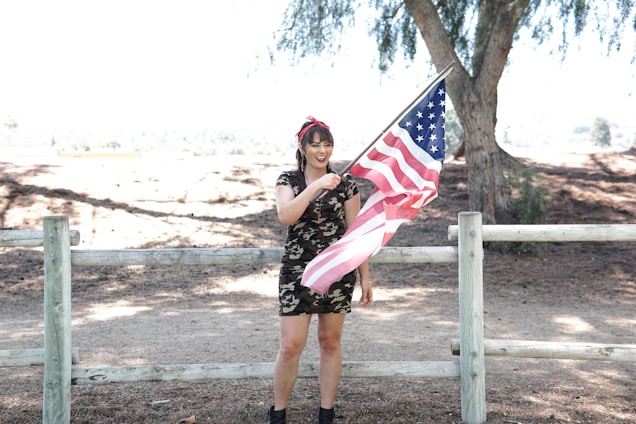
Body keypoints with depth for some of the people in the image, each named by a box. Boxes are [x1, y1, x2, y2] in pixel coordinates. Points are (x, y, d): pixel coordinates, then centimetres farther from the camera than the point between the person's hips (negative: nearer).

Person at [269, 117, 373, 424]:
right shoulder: (288, 180, 2)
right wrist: (317, 186, -26)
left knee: (330, 342, 8)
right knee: (290, 345, -4)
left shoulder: (345, 182, 2)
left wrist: (365, 277, 4)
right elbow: (285, 216, -18)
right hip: (297, 271, 0)